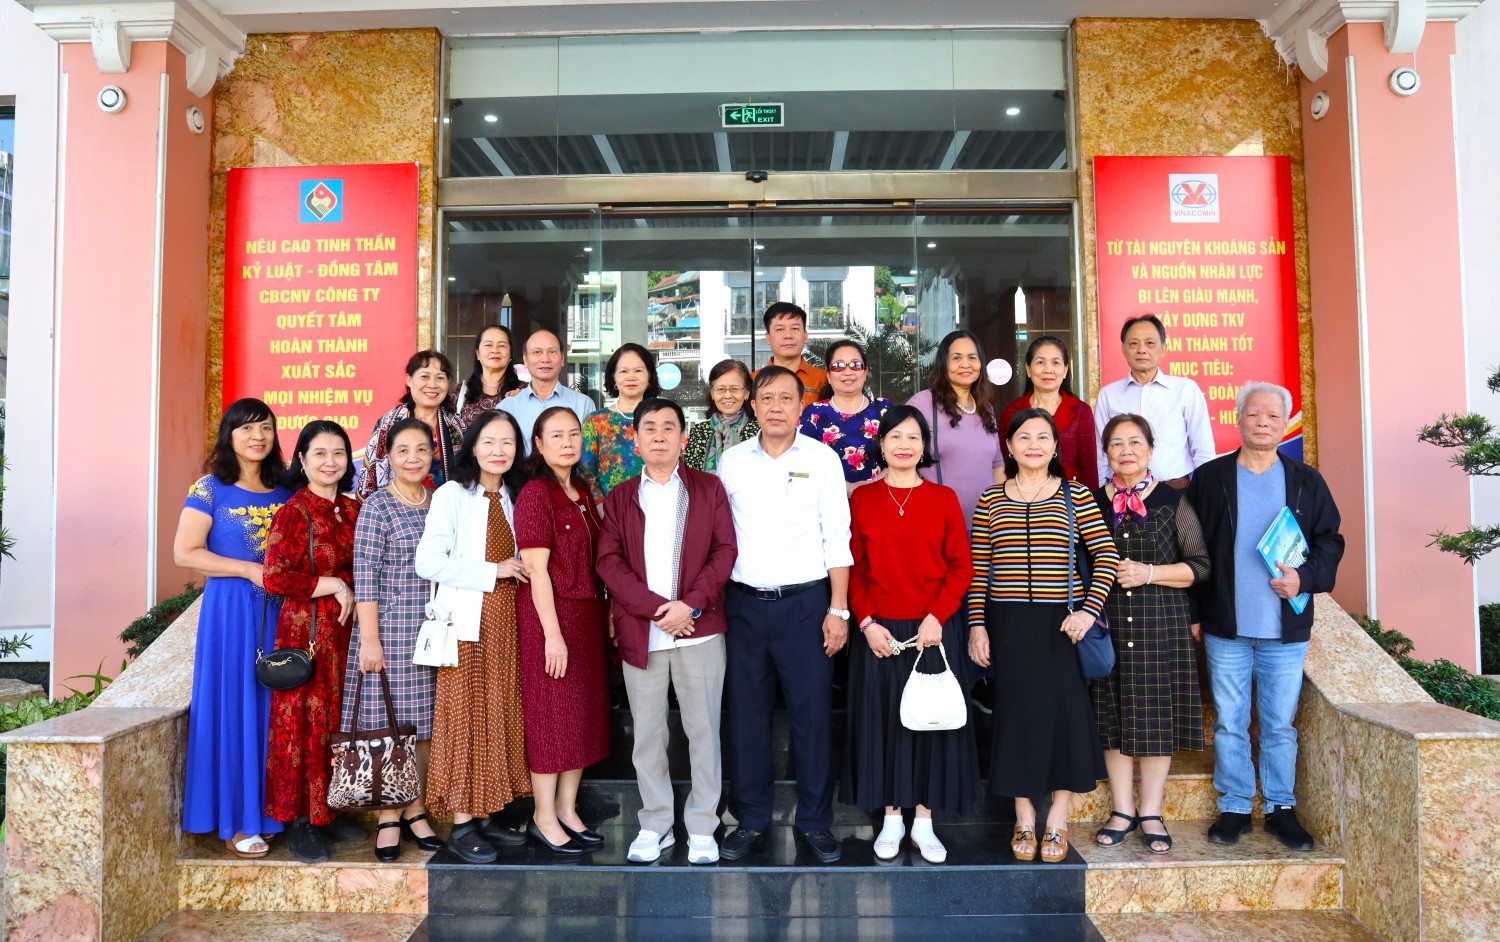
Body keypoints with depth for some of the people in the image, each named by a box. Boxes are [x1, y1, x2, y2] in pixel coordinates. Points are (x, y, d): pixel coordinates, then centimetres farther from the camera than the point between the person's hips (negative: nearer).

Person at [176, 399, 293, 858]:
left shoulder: (284, 491, 11)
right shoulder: (210, 489, -2)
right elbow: (185, 552, -8)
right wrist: (248, 569, -15)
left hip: (280, 611, 4)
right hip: (231, 608, -4)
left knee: (274, 706, 7)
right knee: (234, 707, -1)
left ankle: (270, 810, 18)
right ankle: (234, 820, 8)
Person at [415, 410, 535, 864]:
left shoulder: (514, 498, 14)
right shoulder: (452, 494, -5)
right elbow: (428, 561, -15)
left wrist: (513, 571, 3)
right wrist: (492, 572, -14)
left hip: (507, 621, 6)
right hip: (469, 620, -6)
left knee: (502, 715, 8)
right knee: (466, 717, -2)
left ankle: (489, 814, 18)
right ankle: (462, 823, 7)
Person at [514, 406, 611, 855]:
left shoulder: (583, 492, 11)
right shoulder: (535, 495, -11)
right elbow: (537, 569, -15)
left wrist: (606, 616, 9)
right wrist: (552, 634, -18)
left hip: (588, 615, 8)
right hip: (550, 615, -8)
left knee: (584, 712, 12)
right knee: (551, 715, 1)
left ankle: (568, 809, 24)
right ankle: (544, 818, 14)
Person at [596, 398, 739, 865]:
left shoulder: (708, 488, 7)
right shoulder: (620, 497, 10)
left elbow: (725, 551, -1)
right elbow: (609, 561, 0)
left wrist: (689, 604, -13)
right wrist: (654, 608, -12)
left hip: (699, 629, -1)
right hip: (639, 631, 1)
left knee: (703, 729, 4)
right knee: (647, 732, 8)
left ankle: (702, 827, 16)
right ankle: (655, 824, 21)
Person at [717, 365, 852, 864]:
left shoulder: (822, 458, 1)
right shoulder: (731, 461, 7)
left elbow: (837, 537, -1)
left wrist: (838, 609, -5)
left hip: (805, 602, -2)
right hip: (745, 603, 2)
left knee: (813, 711, 2)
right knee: (746, 711, 7)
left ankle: (816, 820, 17)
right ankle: (752, 818, 21)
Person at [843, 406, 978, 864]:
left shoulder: (944, 498, 2)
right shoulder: (861, 499, 2)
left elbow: (961, 566, 0)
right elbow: (853, 568, 2)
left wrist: (937, 617, -12)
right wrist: (867, 622, -9)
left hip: (934, 630, 0)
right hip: (879, 632, 0)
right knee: (882, 720, 7)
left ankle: (923, 821, 20)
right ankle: (891, 820, 21)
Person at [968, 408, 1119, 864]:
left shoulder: (1076, 496, 3)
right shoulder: (990, 500, 6)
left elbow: (1106, 556, -3)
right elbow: (977, 569, 5)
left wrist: (1089, 608, -14)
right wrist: (977, 624, -1)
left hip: (1063, 625, -1)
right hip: (1008, 625, 1)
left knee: (1064, 711, 1)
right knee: (1016, 713, 5)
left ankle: (1058, 820, 16)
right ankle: (1024, 819, 19)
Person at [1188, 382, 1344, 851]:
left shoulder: (1306, 481, 6)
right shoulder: (1209, 478, 2)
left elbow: (1329, 540, 8)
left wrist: (1305, 576, -12)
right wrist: (1193, 613, -2)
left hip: (1286, 629, 1)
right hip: (1225, 628, -1)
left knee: (1280, 725, 9)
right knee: (1229, 724, 7)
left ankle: (1281, 808, 23)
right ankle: (1234, 807, 19)